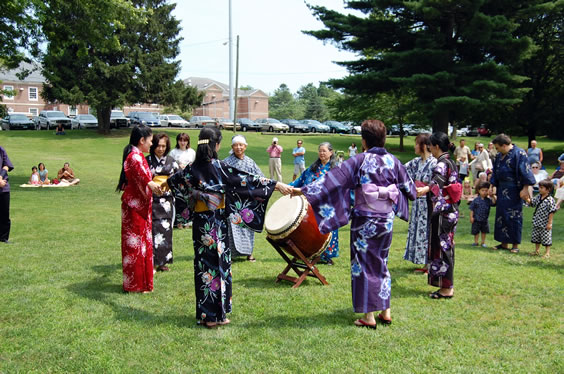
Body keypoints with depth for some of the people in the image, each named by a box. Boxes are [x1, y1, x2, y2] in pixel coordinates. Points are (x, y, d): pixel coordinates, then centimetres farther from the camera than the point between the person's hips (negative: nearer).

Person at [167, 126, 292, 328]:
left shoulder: (192, 168, 1)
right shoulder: (219, 167, -15)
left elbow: (173, 181, 20)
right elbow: (247, 180, -16)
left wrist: (160, 185, 44)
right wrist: (278, 185, -12)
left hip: (199, 222, 5)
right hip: (217, 223, -5)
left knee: (203, 263, 14)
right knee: (218, 263, 4)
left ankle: (203, 313, 23)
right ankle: (215, 315, 12)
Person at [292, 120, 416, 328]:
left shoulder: (360, 160, -13)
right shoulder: (392, 161, 1)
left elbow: (334, 180, -18)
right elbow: (408, 186, 16)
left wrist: (304, 190, -15)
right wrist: (417, 191, 40)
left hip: (365, 221, -5)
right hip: (387, 220, 5)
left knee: (365, 266, 5)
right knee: (381, 265, 18)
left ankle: (369, 317, 9)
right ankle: (386, 312, 22)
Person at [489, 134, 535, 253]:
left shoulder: (519, 154, -12)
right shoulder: (499, 156, 11)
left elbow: (525, 172, -14)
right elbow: (495, 172, 20)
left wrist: (525, 189, -17)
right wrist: (493, 187, 18)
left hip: (514, 191, -8)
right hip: (502, 190, 8)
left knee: (514, 216, -2)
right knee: (501, 216, 9)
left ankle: (515, 244, 8)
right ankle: (504, 243, 18)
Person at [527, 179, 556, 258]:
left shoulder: (550, 200, -17)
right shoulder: (538, 197, 3)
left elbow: (552, 212, -16)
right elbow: (532, 203, 17)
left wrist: (549, 223, -15)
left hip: (545, 224, -7)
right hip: (537, 223, 7)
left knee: (546, 238, 3)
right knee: (535, 237, 16)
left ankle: (547, 253, 16)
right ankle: (537, 251, 31)